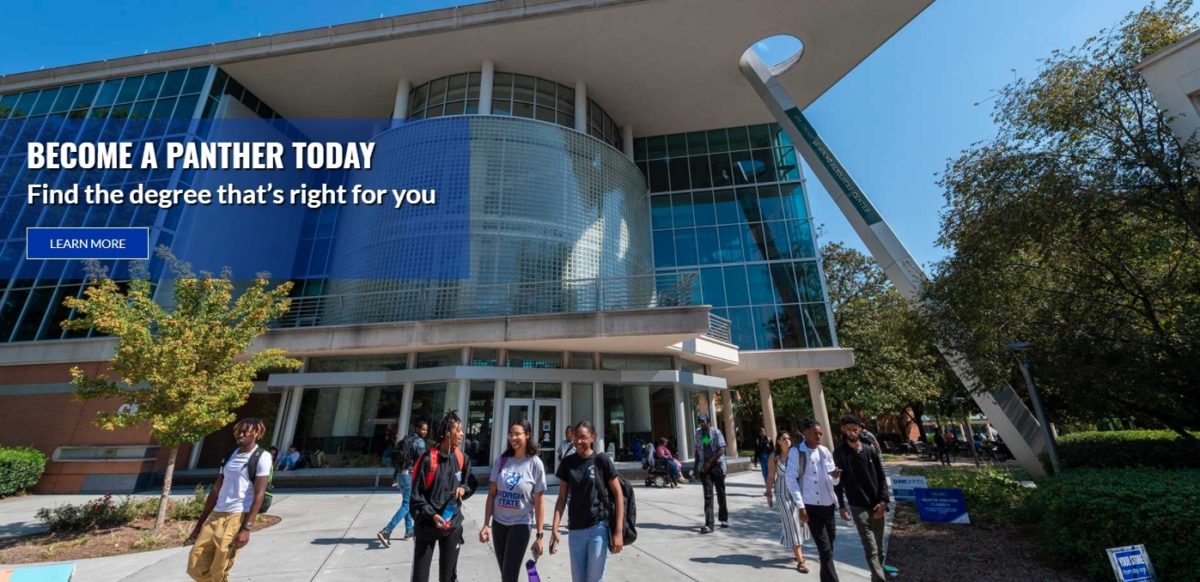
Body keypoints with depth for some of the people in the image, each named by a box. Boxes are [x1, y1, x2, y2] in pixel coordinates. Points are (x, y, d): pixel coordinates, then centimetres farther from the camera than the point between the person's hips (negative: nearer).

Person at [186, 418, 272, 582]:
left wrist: (246, 528, -18)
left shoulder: (262, 457, -8)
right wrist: (199, 524, 17)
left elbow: (259, 494, -13)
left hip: (237, 517, -7)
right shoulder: (230, 455, 13)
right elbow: (216, 490, 18)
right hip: (216, 515, 7)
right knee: (195, 567, 8)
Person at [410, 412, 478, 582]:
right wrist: (431, 514, -19)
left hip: (453, 525, 3)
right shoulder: (428, 458, -14)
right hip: (426, 525, -3)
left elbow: (472, 483, 11)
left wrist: (463, 489, -11)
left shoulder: (462, 459, -1)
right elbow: (416, 493, -9)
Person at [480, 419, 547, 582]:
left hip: (521, 524, -4)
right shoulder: (501, 460, -2)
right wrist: (486, 524, -2)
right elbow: (492, 495, 3)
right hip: (499, 523, 4)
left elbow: (538, 503, -8)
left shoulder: (535, 464, -12)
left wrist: (539, 536, -7)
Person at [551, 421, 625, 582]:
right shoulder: (567, 463, 2)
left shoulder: (601, 460, -8)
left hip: (598, 528, -3)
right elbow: (562, 498, 7)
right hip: (575, 530, 4)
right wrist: (554, 528, -2)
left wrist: (618, 531, -10)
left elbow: (618, 494, -6)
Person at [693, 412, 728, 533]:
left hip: (717, 465, -3)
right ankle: (708, 524, -3)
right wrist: (696, 466, 13)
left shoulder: (716, 432, -6)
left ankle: (723, 519, 30)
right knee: (708, 495, -3)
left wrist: (709, 462, -18)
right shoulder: (698, 433, 8)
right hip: (704, 467, 3)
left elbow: (722, 449, -13)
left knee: (721, 493, 10)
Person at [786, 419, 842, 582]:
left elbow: (833, 482, 11)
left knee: (828, 547, 14)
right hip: (811, 506, -5)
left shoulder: (825, 451, 6)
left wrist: (836, 476, -13)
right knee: (825, 549, -5)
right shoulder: (796, 452, -9)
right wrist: (801, 506, -14)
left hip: (828, 505, 5)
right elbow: (791, 479, -10)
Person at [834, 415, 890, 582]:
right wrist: (841, 506, -2)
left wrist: (883, 501, -5)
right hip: (858, 507, -3)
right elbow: (838, 481, -2)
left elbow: (881, 477, 4)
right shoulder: (839, 454, -8)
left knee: (879, 546, 15)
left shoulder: (870, 450, 0)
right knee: (871, 549, -8)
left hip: (877, 505, 3)